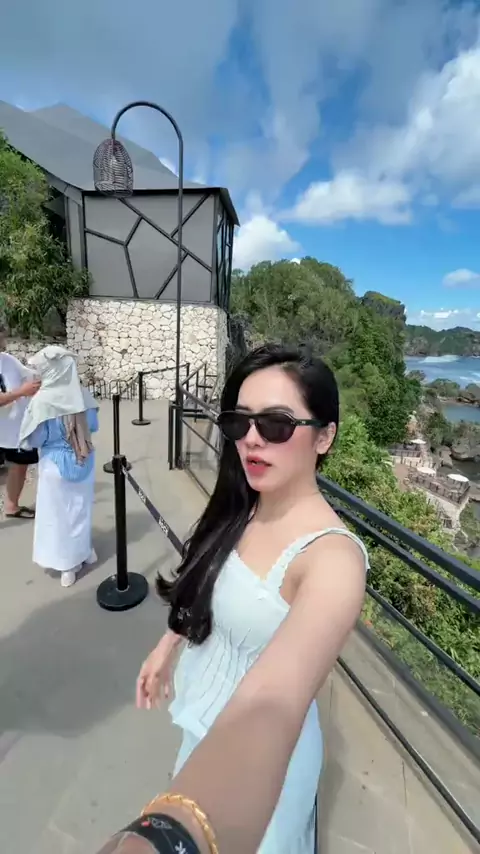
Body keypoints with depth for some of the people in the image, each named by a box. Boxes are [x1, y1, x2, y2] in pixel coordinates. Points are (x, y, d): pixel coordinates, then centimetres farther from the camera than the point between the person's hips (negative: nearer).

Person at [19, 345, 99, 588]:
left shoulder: (42, 401, -21)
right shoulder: (82, 395, -9)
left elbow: (34, 440, -13)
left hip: (56, 464, -4)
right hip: (83, 461, 4)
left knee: (59, 513, 13)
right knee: (81, 508, 21)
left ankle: (68, 565, 24)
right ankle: (84, 551, 38)